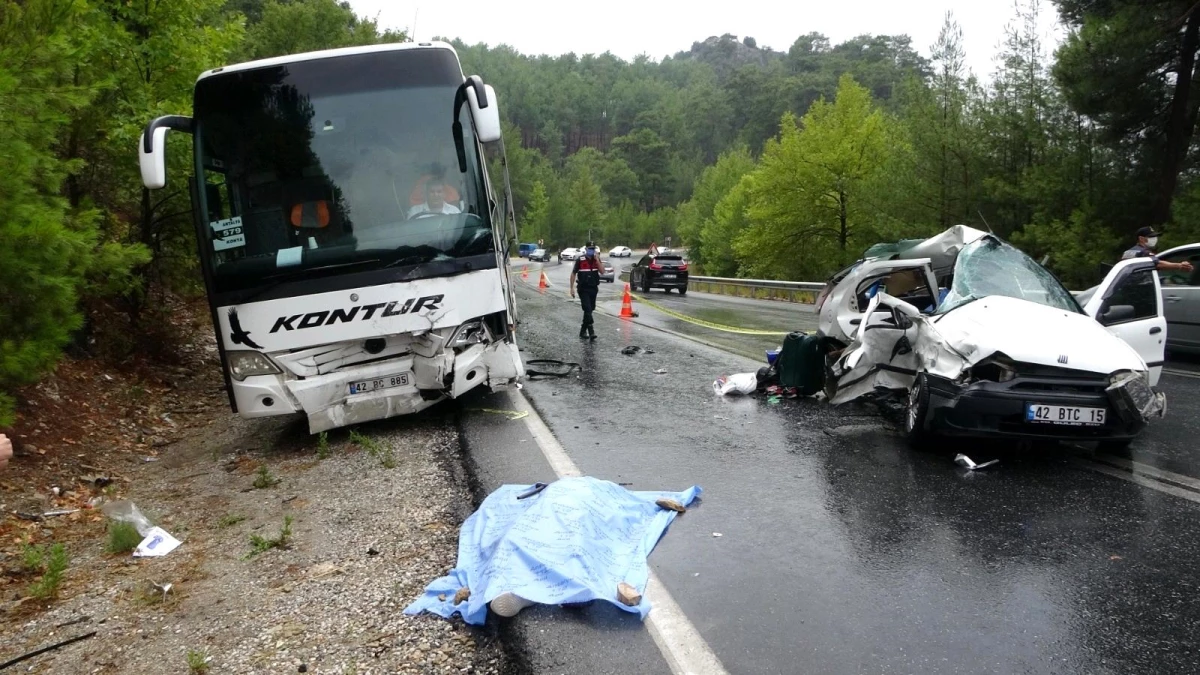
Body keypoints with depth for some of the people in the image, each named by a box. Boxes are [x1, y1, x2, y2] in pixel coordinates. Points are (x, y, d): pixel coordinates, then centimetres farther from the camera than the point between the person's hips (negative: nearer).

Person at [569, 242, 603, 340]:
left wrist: (597, 260, -17)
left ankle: (583, 331, 24)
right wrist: (572, 288, -5)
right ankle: (591, 331, -17)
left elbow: (602, 271, -8)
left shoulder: (597, 259, 5)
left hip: (593, 288, 5)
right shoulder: (580, 260, -6)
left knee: (589, 310, 11)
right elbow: (573, 274, -2)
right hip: (583, 289, -5)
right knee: (588, 309, -14)